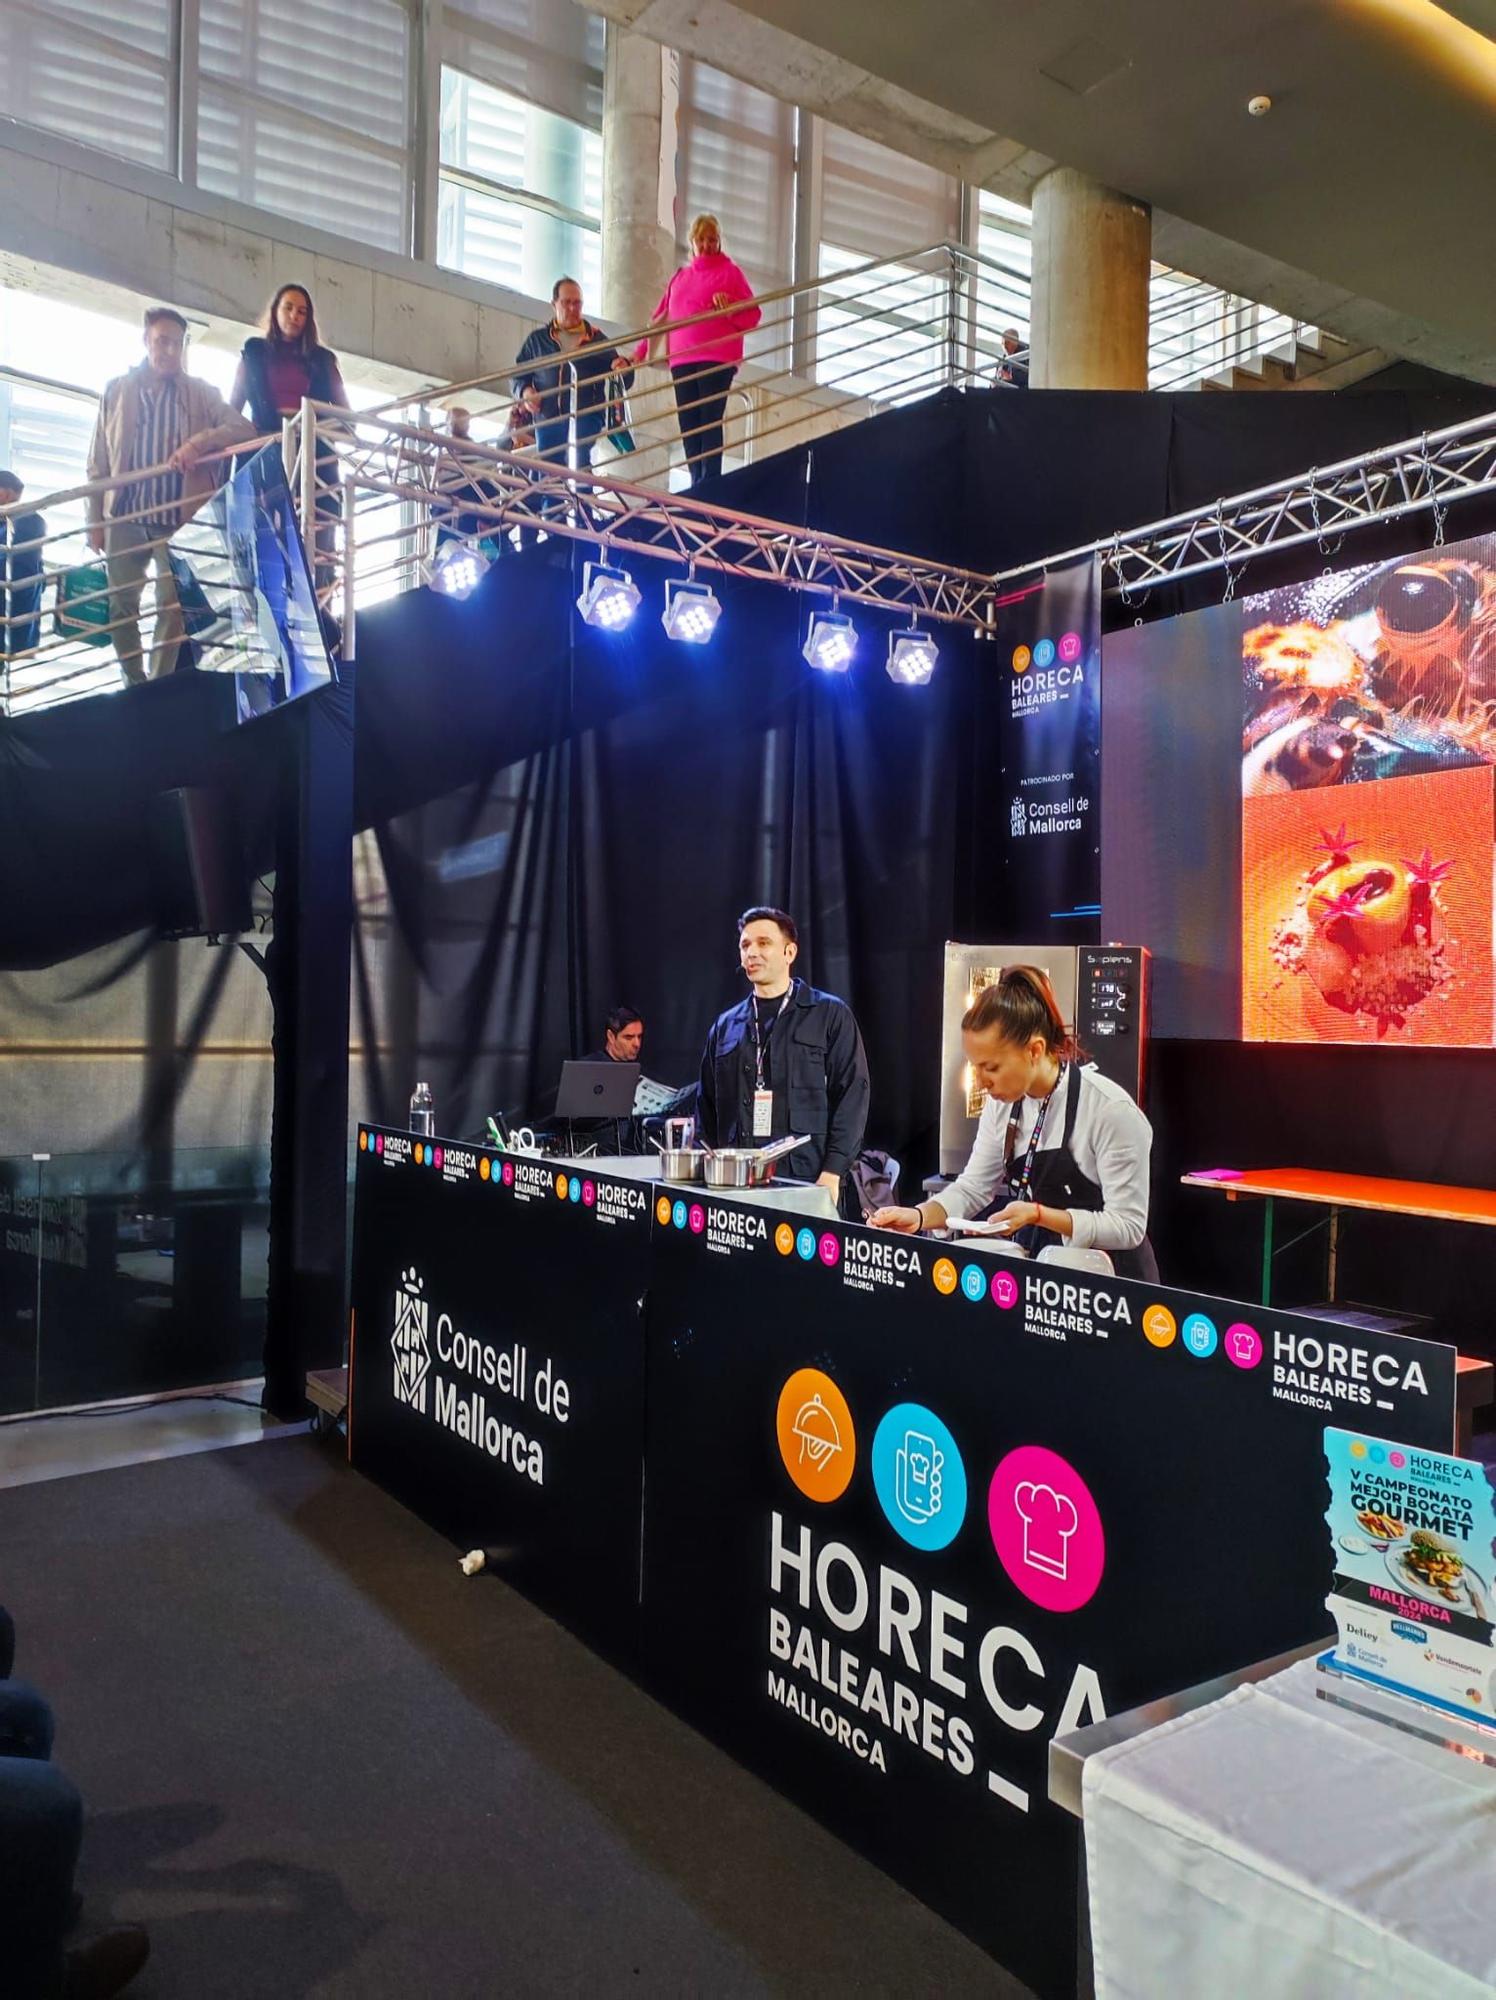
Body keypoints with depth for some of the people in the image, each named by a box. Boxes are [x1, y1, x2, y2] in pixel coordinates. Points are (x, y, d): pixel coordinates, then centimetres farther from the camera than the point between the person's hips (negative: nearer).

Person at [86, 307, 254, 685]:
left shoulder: (200, 393, 8)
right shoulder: (115, 391, 10)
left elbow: (243, 428, -6)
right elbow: (98, 461, 9)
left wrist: (201, 440, -23)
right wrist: (95, 519, 4)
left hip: (179, 519, -1)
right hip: (124, 518, 2)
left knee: (173, 607, -4)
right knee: (122, 606, 5)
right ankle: (133, 686, 16)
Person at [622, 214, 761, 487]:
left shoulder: (730, 272, 11)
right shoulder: (680, 277, 23)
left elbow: (753, 316, 4)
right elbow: (660, 319, 22)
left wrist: (729, 306, -14)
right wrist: (636, 355, 15)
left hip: (717, 358, -5)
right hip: (682, 360, 5)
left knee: (710, 421, -15)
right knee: (688, 425, -5)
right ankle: (697, 484, -7)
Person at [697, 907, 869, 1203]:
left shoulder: (830, 1015, 3)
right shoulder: (725, 1026, 15)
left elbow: (852, 1094, -3)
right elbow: (707, 1103, 18)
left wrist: (832, 1173, -11)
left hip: (807, 1181, -3)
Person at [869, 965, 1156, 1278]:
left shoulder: (1110, 1109, -21)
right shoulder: (1002, 1102, -2)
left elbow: (1128, 1226, -19)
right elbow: (973, 1186, 2)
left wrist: (1038, 1215, -27)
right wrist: (919, 1216, -16)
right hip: (1036, 1270, 5)